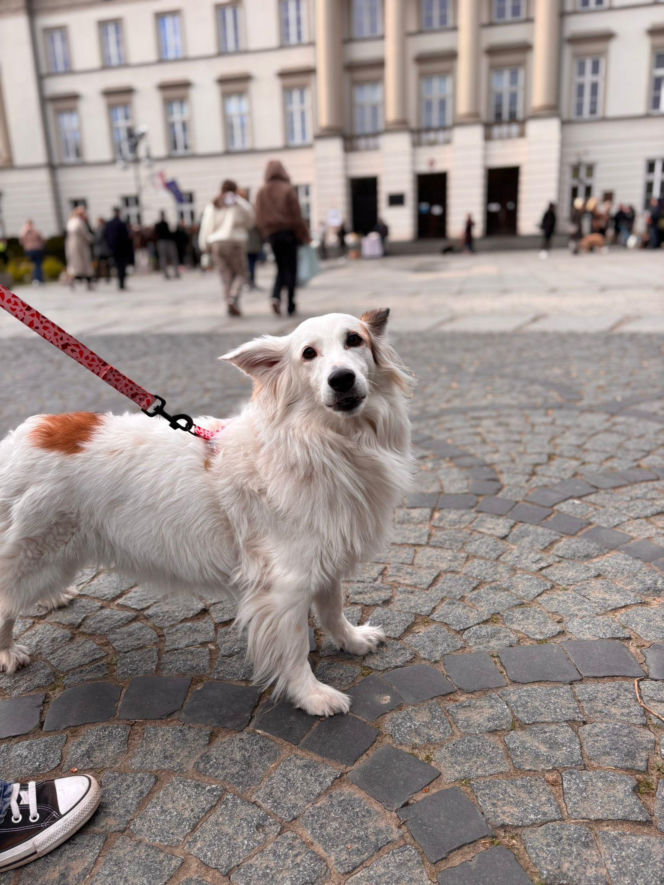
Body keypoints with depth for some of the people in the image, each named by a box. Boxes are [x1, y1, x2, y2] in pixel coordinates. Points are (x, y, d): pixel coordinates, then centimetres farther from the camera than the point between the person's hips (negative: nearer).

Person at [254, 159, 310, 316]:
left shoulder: (261, 193, 4)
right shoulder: (288, 190, -8)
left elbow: (259, 218, 4)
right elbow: (297, 216, -9)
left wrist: (267, 233, 16)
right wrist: (305, 236, -1)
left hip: (272, 234, 4)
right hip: (289, 233, -4)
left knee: (281, 268, 14)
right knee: (291, 270, 4)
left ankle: (276, 296, -11)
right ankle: (291, 306, 3)